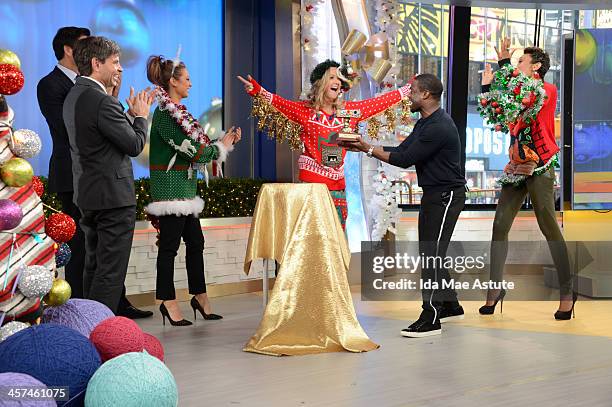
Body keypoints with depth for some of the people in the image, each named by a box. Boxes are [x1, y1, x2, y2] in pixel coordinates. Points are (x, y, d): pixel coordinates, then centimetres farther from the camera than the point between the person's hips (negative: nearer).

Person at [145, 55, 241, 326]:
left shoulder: (175, 112, 14)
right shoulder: (165, 114, -15)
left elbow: (194, 148, 13)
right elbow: (193, 151, -18)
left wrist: (225, 143, 7)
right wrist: (221, 146, -3)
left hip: (185, 188, 10)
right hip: (170, 188, -10)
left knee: (195, 242, 13)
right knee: (170, 244, -2)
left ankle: (200, 297, 22)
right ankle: (168, 302, 5)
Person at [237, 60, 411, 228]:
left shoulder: (349, 110, 9)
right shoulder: (305, 110, -3)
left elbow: (381, 101, 13)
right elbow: (279, 102, -17)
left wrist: (410, 88, 13)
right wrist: (257, 90, -35)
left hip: (337, 185, 5)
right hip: (312, 183, -5)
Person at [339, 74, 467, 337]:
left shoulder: (439, 127, -21)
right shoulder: (424, 123, 13)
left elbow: (404, 159, -21)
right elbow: (401, 151, 12)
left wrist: (368, 149, -13)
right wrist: (364, 147, 5)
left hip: (446, 195, -11)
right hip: (433, 194, 11)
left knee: (432, 254, -11)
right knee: (429, 252, 16)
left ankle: (431, 319, -10)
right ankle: (450, 306, 28)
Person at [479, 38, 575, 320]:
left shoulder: (548, 90, -4)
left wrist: (504, 64, -18)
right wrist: (487, 86, 5)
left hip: (539, 167, -7)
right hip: (516, 167, 7)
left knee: (549, 228, -6)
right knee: (500, 227, 0)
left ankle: (567, 293, 1)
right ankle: (495, 288, 6)